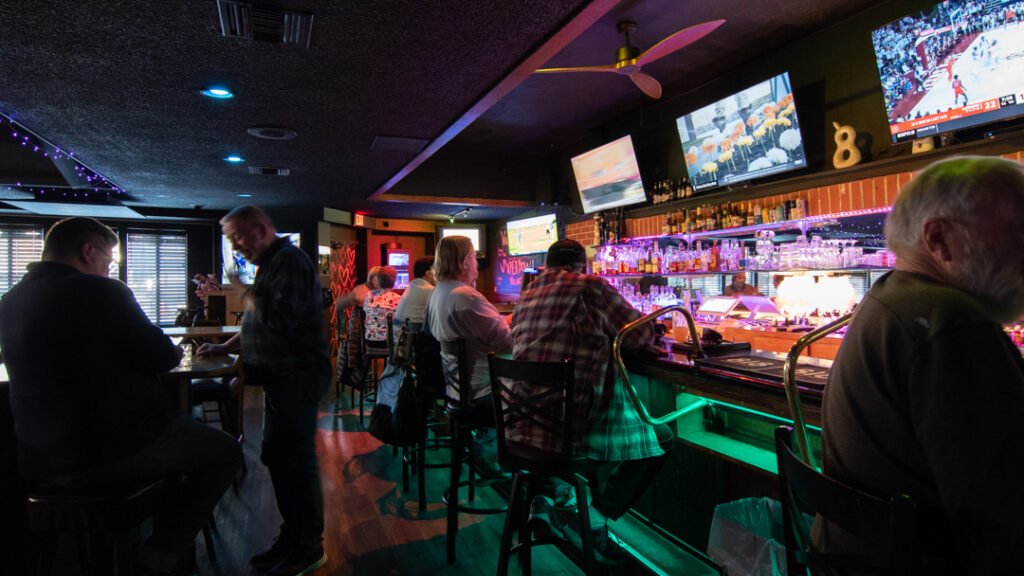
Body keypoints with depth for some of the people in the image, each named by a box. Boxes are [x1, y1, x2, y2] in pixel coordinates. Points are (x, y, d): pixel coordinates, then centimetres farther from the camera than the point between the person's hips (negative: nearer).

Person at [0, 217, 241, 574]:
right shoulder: (100, 291, -16)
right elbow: (160, 358, -14)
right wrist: (174, 352, 10)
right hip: (111, 450, -8)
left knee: (179, 431, 31)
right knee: (226, 451, 10)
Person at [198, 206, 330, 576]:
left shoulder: (289, 261, -12)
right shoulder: (273, 264, 20)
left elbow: (280, 320, -22)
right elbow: (261, 321, 25)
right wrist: (224, 348, 16)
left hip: (297, 376, -11)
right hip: (283, 376, 11)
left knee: (297, 460, -3)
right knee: (277, 457, 15)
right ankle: (293, 537, 29)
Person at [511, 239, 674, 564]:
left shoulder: (525, 299, 13)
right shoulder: (590, 286, -4)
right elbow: (642, 335, 0)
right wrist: (608, 331, 21)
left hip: (520, 426, 7)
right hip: (569, 428, -6)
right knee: (660, 438, 16)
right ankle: (595, 517, 10)